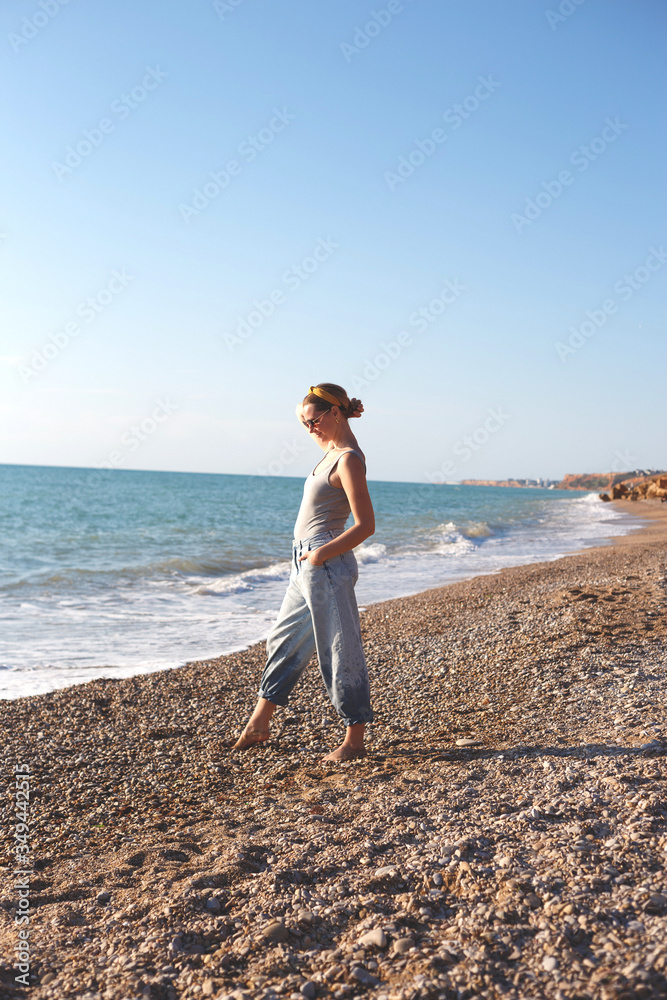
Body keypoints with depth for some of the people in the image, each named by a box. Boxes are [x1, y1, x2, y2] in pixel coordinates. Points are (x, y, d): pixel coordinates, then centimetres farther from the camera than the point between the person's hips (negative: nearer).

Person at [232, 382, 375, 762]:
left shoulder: (349, 460, -17)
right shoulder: (332, 451, 10)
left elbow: (366, 524, -22)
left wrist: (321, 554, -21)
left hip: (327, 565, -10)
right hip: (307, 564, 11)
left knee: (340, 652, -1)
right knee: (285, 640, 18)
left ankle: (355, 740, 11)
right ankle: (259, 723, 31)